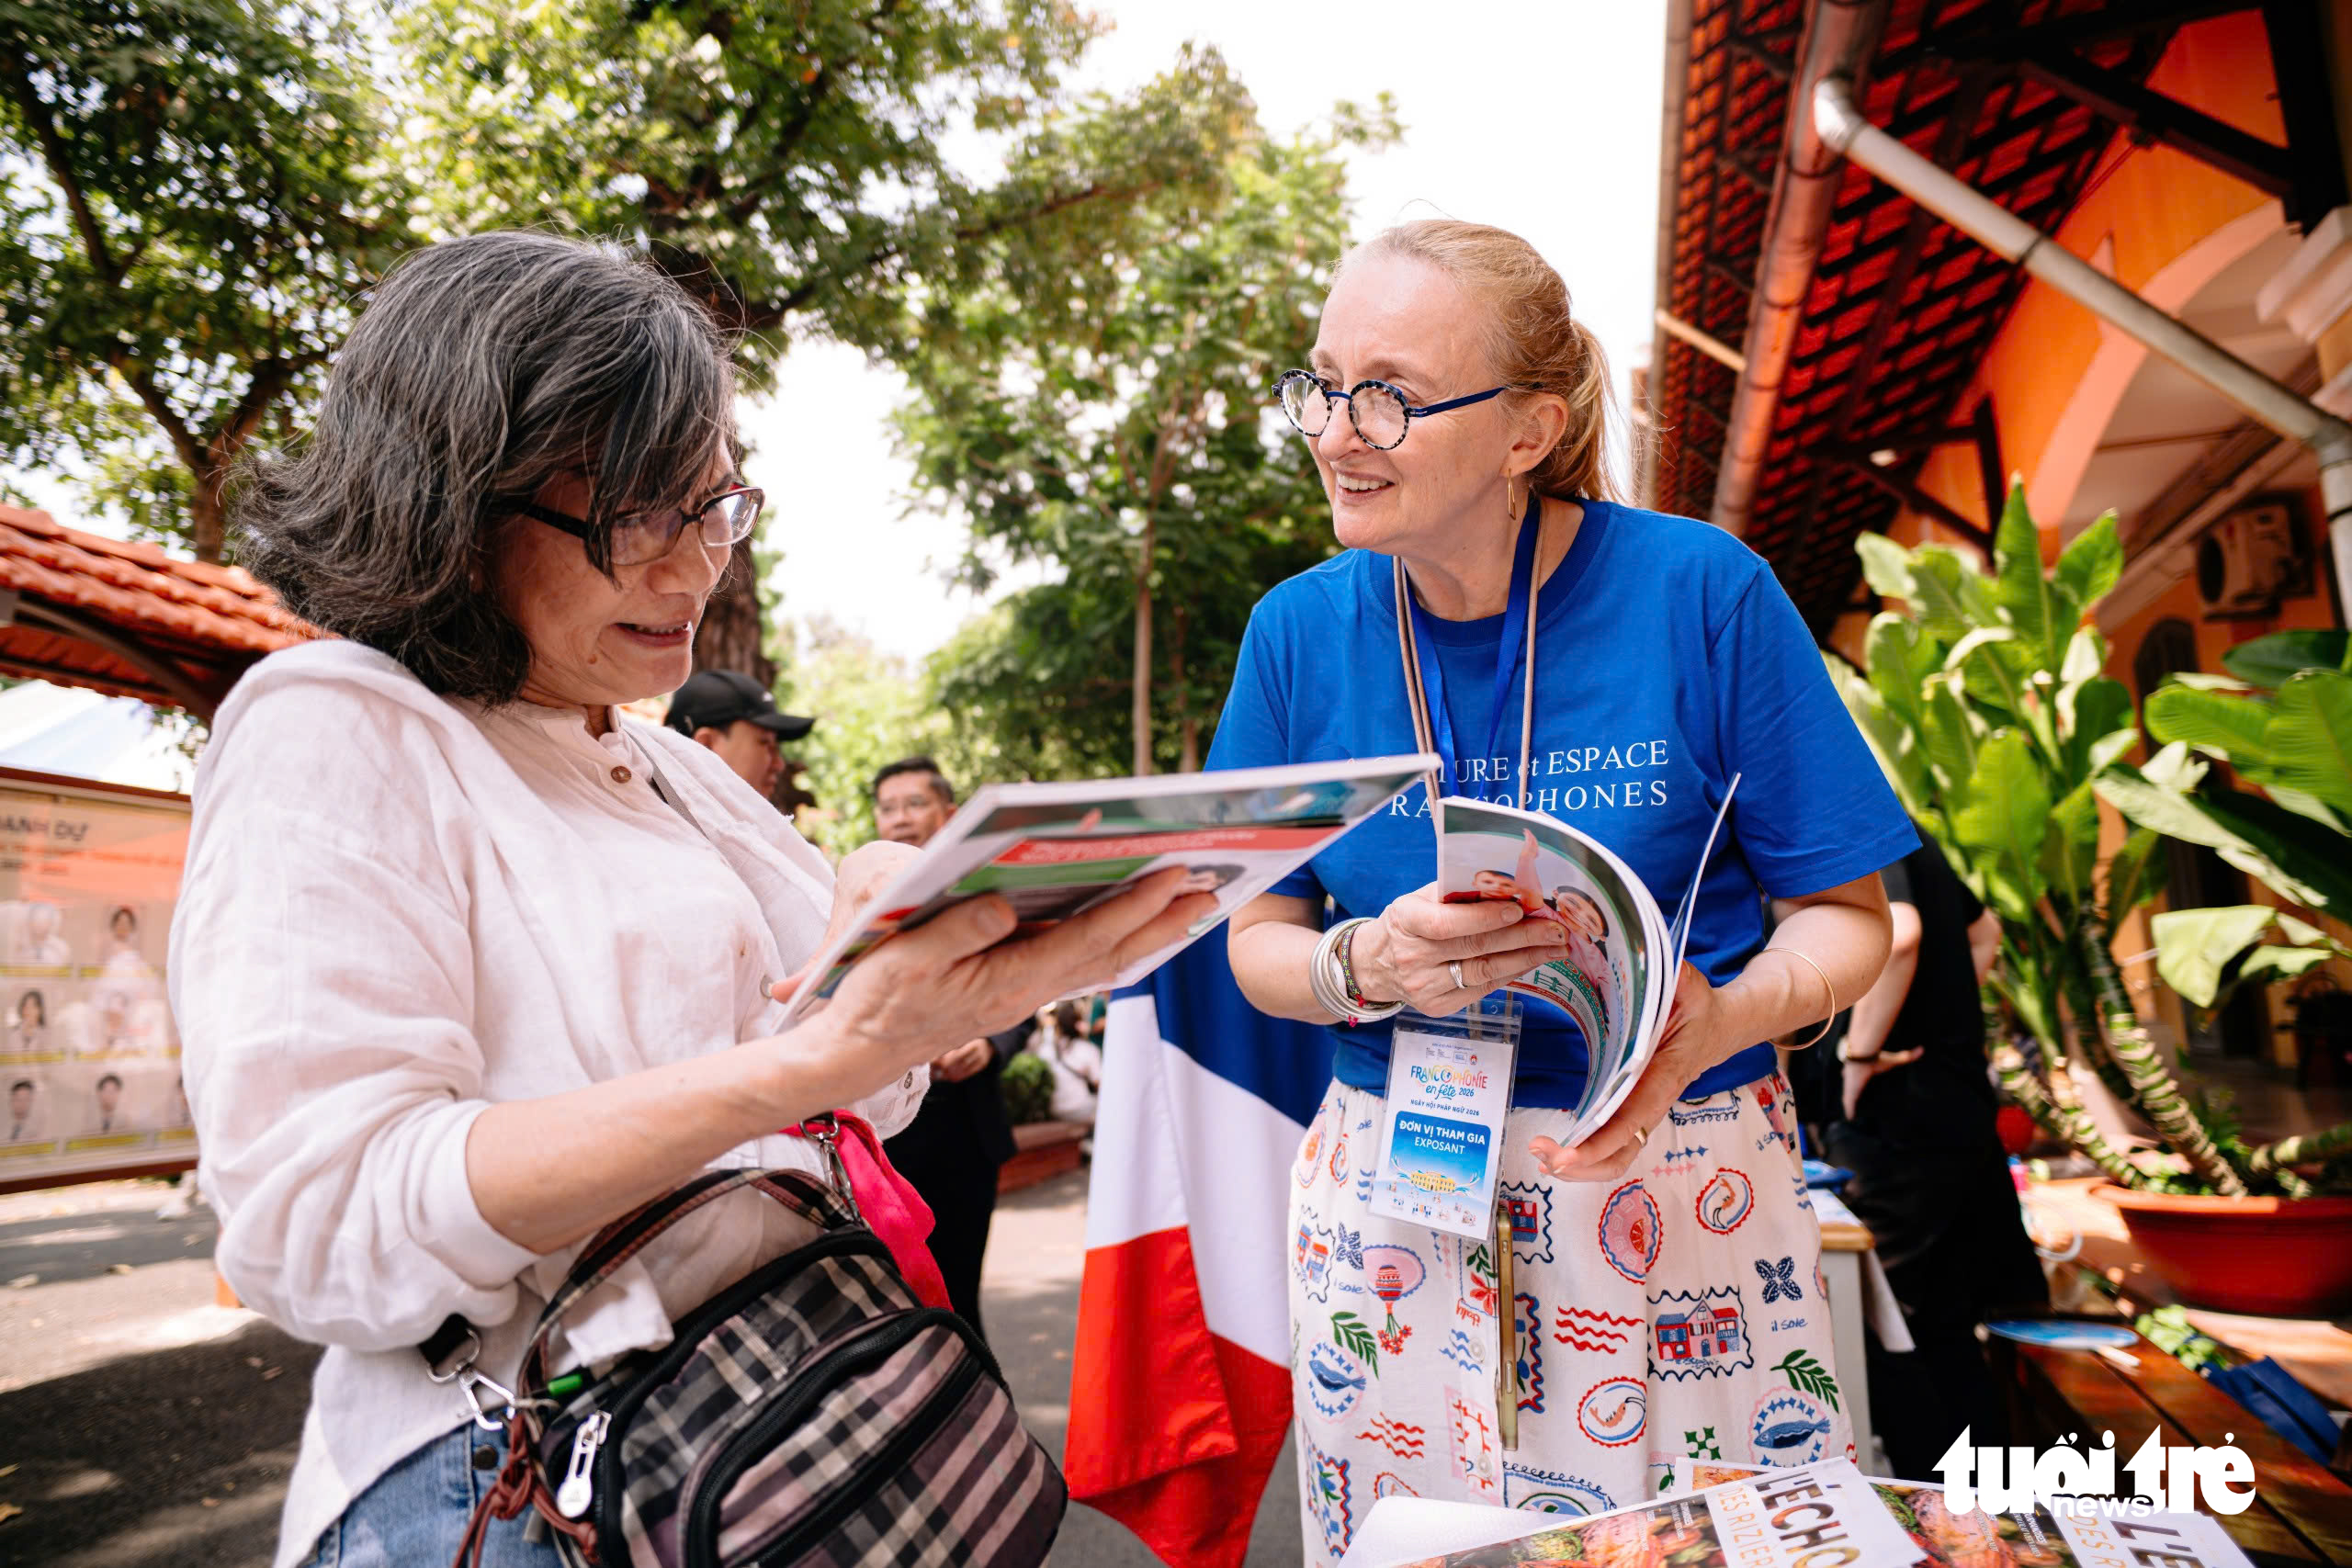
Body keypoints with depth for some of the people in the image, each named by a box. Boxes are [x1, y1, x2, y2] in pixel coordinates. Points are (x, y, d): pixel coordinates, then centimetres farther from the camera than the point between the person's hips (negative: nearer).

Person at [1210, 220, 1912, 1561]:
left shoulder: (1700, 593, -10)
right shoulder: (1303, 629, -2)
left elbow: (1847, 916, -3)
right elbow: (1259, 938, 3)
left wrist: (1718, 1021, -24)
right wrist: (1368, 967, -19)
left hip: (1676, 1185, -1)